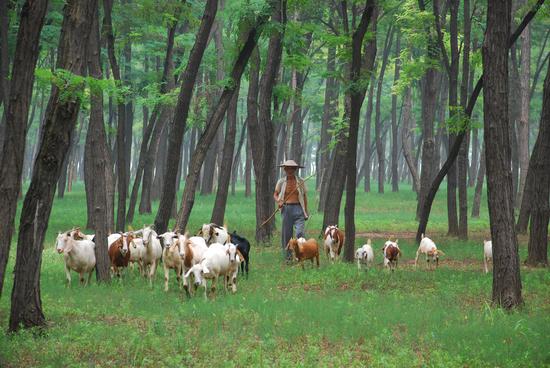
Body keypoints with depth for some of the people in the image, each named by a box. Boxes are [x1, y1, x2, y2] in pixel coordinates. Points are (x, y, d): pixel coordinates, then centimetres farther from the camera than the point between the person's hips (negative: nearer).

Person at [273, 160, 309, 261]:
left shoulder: (300, 181, 5)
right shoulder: (281, 182, 6)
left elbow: (304, 196, 10)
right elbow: (275, 194, 13)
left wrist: (306, 211, 9)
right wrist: (278, 201, -9)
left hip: (298, 208, -1)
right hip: (286, 208, 1)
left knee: (300, 232, -13)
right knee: (286, 233, 4)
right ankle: (287, 256, 15)